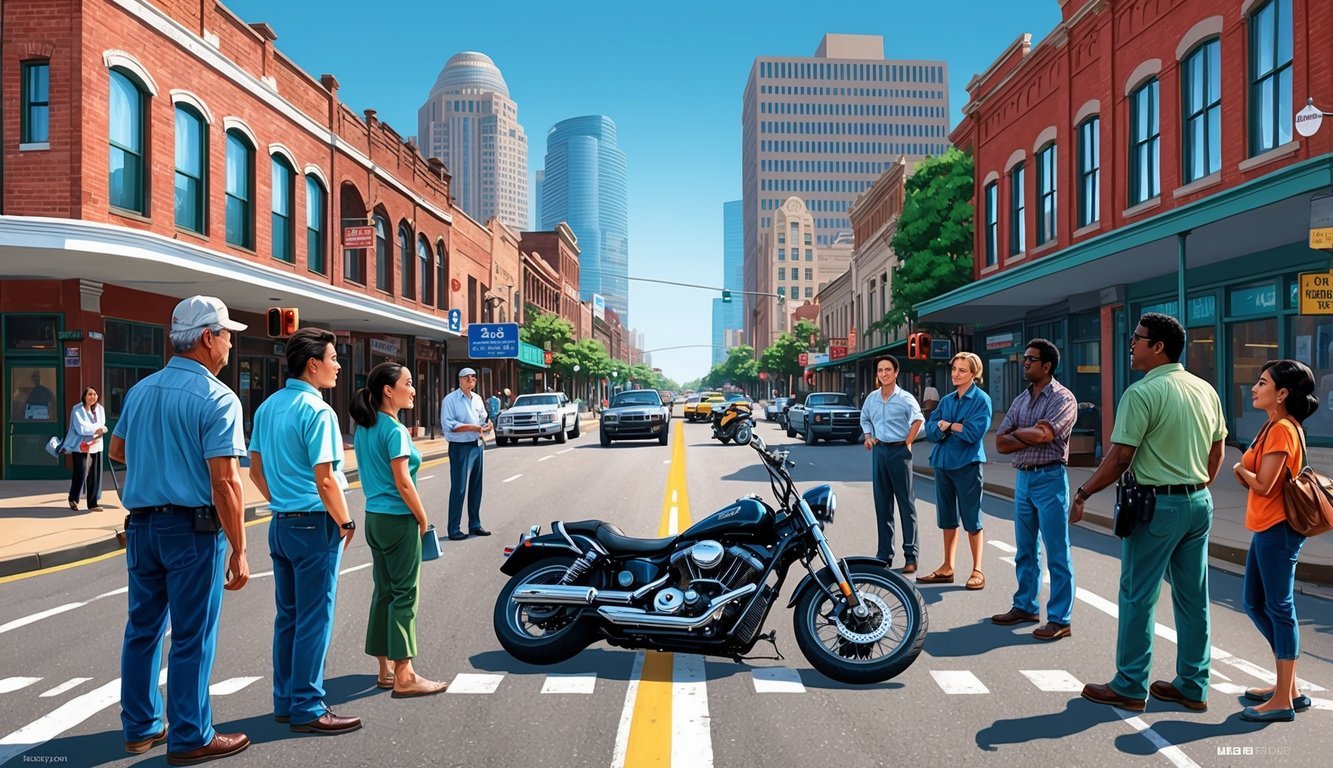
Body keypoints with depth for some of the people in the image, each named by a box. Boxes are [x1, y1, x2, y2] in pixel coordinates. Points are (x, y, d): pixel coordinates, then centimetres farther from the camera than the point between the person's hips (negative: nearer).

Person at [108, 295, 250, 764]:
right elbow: (224, 481, -20)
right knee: (192, 637, 2)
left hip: (141, 525, 7)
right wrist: (238, 550, -16)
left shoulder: (140, 390, 7)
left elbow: (117, 451, 22)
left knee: (142, 628, 16)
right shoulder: (216, 399, -15)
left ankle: (140, 728, 28)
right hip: (193, 527, -7)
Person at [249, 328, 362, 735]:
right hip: (315, 523, -9)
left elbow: (256, 470, 15)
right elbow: (325, 479, -19)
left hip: (280, 523, 9)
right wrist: (346, 522, -8)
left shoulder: (268, 407, 9)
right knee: (314, 620, 0)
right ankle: (307, 709, 7)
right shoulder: (317, 411, -17)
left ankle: (285, 701, 25)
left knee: (287, 616, 15)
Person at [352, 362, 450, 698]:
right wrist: (423, 520, -9)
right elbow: (403, 483, -18)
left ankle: (386, 669, 21)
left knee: (384, 592, 13)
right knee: (405, 595, -3)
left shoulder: (363, 429, 10)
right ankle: (404, 677, 1)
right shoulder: (395, 430, -16)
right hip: (398, 520, -9)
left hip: (374, 517, 9)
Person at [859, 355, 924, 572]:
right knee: (882, 504, 9)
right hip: (879, 450, 5)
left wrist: (907, 443, -17)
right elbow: (864, 419, 25)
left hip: (899, 451, -5)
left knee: (906, 504, -1)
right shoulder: (871, 398, 9)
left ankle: (911, 556, 2)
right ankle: (884, 554, 16)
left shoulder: (905, 398, -8)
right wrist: (868, 436, 9)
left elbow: (918, 420, -20)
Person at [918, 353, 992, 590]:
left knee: (971, 519, 0)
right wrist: (941, 427, -14)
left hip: (967, 464, -6)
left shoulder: (981, 399, -5)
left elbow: (975, 431, -18)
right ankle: (947, 568, 19)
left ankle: (977, 570, 8)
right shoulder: (947, 400, 12)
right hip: (943, 463, 6)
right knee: (947, 518, 11)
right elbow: (931, 430, 6)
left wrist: (947, 425, -7)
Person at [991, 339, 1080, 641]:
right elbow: (1001, 443, 4)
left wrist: (1018, 432, -4)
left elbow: (1043, 435, -23)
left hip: (1049, 479, -7)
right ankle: (1025, 606, 27)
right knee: (1025, 550, 15)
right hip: (1022, 479, 7)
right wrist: (1033, 435, -10)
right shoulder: (1020, 400, 12)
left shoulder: (1063, 398, -8)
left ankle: (1060, 619, 4)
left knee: (1056, 554, -2)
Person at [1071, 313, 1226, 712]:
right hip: (1199, 503, 8)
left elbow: (1120, 458, -17)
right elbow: (1217, 452, 16)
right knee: (1193, 597, 13)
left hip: (1157, 504, -8)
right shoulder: (1206, 390, 9)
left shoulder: (1143, 392, -15)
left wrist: (1082, 494, -8)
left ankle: (1130, 687, 10)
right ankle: (1193, 686, 22)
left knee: (1138, 596, 2)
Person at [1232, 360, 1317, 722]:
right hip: (1266, 528, 10)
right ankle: (1287, 686, 27)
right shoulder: (1275, 426, 14)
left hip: (1277, 529, -10)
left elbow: (1264, 486, -19)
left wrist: (1240, 469, -1)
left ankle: (1284, 700, 5)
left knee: (1279, 609, -3)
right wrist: (1245, 471, -5)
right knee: (1255, 603, 16)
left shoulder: (1282, 429, -17)